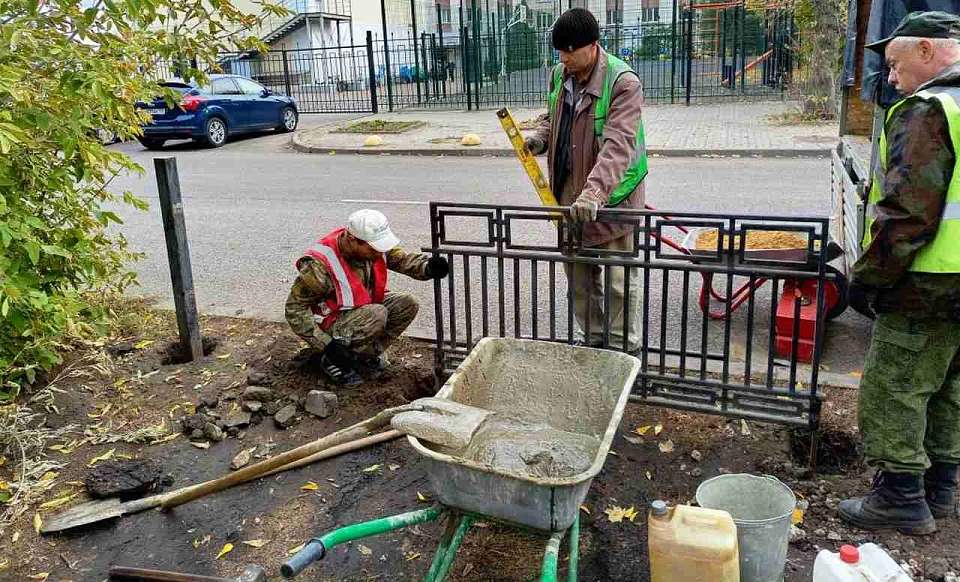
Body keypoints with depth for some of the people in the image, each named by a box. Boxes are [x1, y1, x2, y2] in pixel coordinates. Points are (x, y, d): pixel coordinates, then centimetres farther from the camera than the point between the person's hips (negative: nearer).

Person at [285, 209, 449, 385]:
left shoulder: (372, 245, -13)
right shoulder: (320, 266, -31)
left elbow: (403, 259, -5)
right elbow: (295, 309, -25)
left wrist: (428, 267, -28)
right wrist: (327, 344, -29)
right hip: (330, 324, -7)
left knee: (408, 304, -11)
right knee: (377, 315, -33)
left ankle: (369, 354, 4)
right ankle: (333, 361, -11)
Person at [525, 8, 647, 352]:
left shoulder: (623, 83, -19)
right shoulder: (559, 75, 3)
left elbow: (618, 145, -30)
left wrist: (593, 192, -43)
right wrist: (540, 138, -3)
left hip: (611, 195, -7)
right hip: (568, 193, 7)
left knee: (618, 279, 2)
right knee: (578, 275, 16)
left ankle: (623, 348, 17)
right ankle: (591, 337, 33)